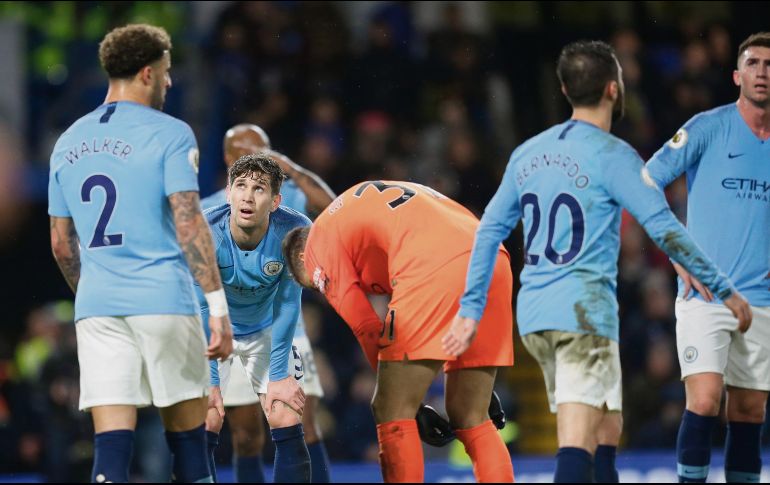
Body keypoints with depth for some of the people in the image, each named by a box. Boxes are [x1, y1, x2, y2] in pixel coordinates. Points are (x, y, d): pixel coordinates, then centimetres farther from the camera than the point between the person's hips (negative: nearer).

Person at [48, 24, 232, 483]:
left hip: (97, 307, 4)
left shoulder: (69, 142, 13)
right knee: (187, 432, 8)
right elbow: (189, 225, -13)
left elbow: (62, 243, 17)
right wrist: (219, 308, -13)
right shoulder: (169, 134, -4)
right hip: (163, 300, -4)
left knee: (112, 444, -2)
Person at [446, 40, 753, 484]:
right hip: (584, 311, -7)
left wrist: (471, 309, 18)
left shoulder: (528, 153, 14)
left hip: (534, 314, 7)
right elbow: (665, 230, -11)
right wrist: (725, 290, -4)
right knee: (577, 445, -14)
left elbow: (490, 230, 15)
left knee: (607, 429, 18)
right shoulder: (612, 155, -7)